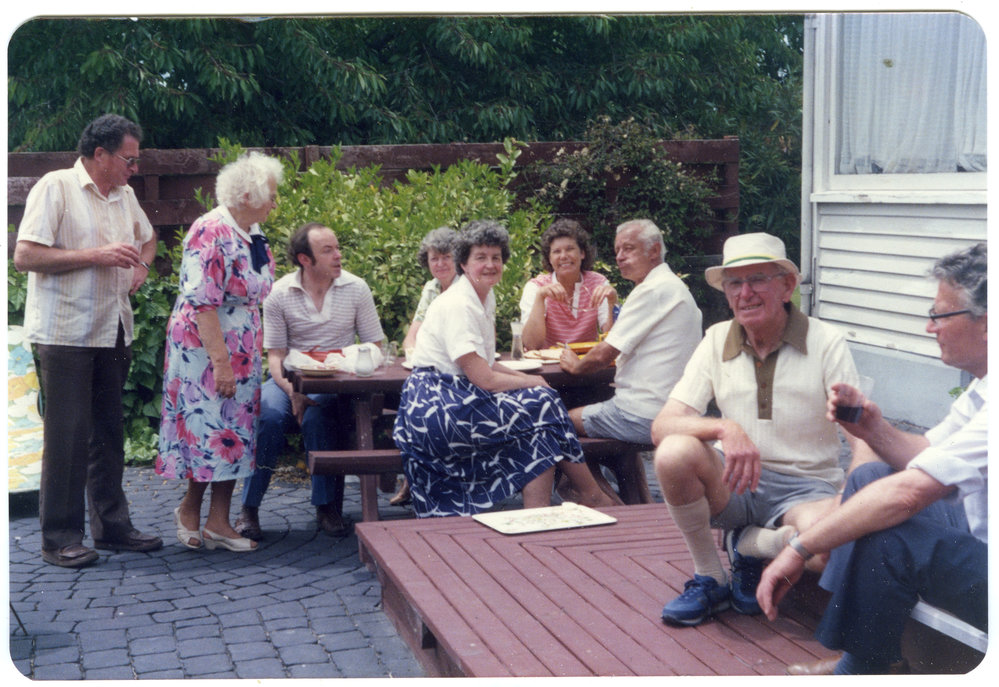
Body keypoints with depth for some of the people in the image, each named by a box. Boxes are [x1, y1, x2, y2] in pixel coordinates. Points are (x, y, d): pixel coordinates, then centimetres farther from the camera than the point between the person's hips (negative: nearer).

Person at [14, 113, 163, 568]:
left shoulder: (124, 195, 15)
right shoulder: (55, 188, -7)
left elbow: (147, 238, 35)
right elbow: (25, 256, -15)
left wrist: (141, 265, 12)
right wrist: (96, 255, -17)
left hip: (113, 333, 7)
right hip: (65, 334, -7)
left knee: (109, 432, 11)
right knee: (67, 435, -5)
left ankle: (111, 526, 19)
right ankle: (60, 538, 3)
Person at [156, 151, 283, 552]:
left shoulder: (252, 234, 10)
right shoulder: (211, 233, -18)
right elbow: (202, 302, -23)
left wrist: (260, 352, 17)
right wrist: (221, 361, -25)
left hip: (243, 352, 9)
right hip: (206, 350, -9)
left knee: (236, 433, 8)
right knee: (210, 428, -3)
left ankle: (218, 522, 14)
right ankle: (190, 509, 18)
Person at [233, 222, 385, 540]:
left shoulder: (355, 288, 1)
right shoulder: (279, 294, -1)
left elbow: (373, 347, 3)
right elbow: (275, 355, -1)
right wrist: (294, 393, -20)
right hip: (291, 377, 1)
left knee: (317, 414, -33)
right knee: (268, 415, -30)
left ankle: (327, 506, -19)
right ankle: (248, 508, -18)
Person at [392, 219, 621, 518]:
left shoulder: (486, 297, 14)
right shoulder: (457, 305, -16)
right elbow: (483, 379, -19)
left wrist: (524, 378, 2)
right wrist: (531, 382, -5)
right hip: (437, 409, -9)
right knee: (541, 406, -13)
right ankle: (594, 496, -1)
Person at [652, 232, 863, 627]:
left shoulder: (825, 343, -5)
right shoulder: (717, 341, 2)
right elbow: (662, 427, -8)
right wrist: (725, 428, -28)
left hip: (806, 488, -2)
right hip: (734, 483, 3)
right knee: (674, 454, -30)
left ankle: (751, 544, -2)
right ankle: (709, 579, -5)